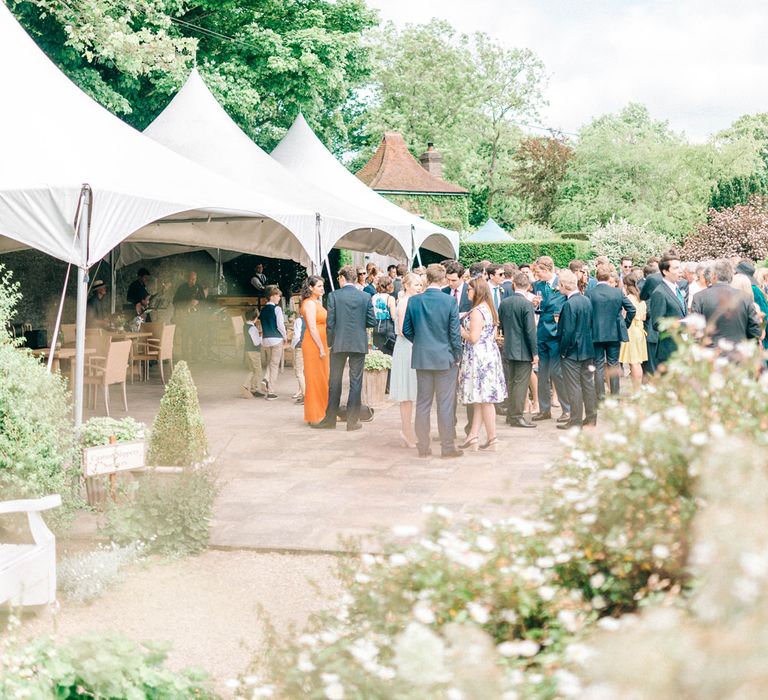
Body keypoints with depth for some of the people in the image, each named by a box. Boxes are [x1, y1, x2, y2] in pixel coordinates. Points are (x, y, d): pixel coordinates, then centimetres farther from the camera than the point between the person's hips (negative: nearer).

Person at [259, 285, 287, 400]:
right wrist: (285, 336, 1)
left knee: (269, 362, 23)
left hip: (265, 339, 6)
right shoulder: (277, 309, -10)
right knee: (275, 365, 0)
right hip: (276, 339, -6)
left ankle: (266, 379, -4)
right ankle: (271, 392, 0)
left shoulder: (263, 310, 9)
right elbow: (280, 325, -13)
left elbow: (263, 326, 13)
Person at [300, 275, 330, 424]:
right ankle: (315, 416, 1)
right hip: (313, 345, -10)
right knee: (315, 379, -4)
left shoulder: (317, 302, 17)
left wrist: (324, 347, 14)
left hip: (320, 344, 10)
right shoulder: (310, 303, -12)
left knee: (323, 379, 12)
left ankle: (321, 413, 19)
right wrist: (321, 348, -19)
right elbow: (312, 328, -18)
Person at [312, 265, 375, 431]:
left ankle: (330, 419, 13)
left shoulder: (333, 296, -5)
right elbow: (372, 322, 0)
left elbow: (330, 322, -7)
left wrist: (330, 342, 5)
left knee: (334, 382, 9)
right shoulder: (366, 296, -1)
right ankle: (352, 420, 6)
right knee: (355, 383, 5)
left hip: (339, 343, -1)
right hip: (359, 344, 1)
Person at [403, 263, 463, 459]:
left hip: (421, 358, 3)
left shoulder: (414, 301, -3)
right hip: (445, 358, -3)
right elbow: (455, 333, -8)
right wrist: (458, 355, 5)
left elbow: (406, 330, 3)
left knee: (422, 403, 9)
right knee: (445, 404, 2)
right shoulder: (450, 302, -11)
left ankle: (422, 446, 13)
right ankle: (447, 447, 6)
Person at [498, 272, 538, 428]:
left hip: (508, 349, 6)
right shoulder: (526, 304, -16)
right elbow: (530, 330, -16)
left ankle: (510, 414, 21)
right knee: (521, 383, -1)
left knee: (510, 383, 14)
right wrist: (534, 352, -10)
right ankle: (517, 416, 1)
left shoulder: (504, 303, 3)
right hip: (523, 350, -6)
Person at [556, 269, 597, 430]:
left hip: (572, 352, -8)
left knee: (574, 387, -1)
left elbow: (567, 332, -21)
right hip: (587, 350, 8)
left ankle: (575, 421, 4)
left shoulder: (569, 304, -20)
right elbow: (591, 325, 11)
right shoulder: (586, 300, 4)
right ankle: (591, 417, 21)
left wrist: (562, 350, -10)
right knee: (588, 383, 14)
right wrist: (587, 342, 18)